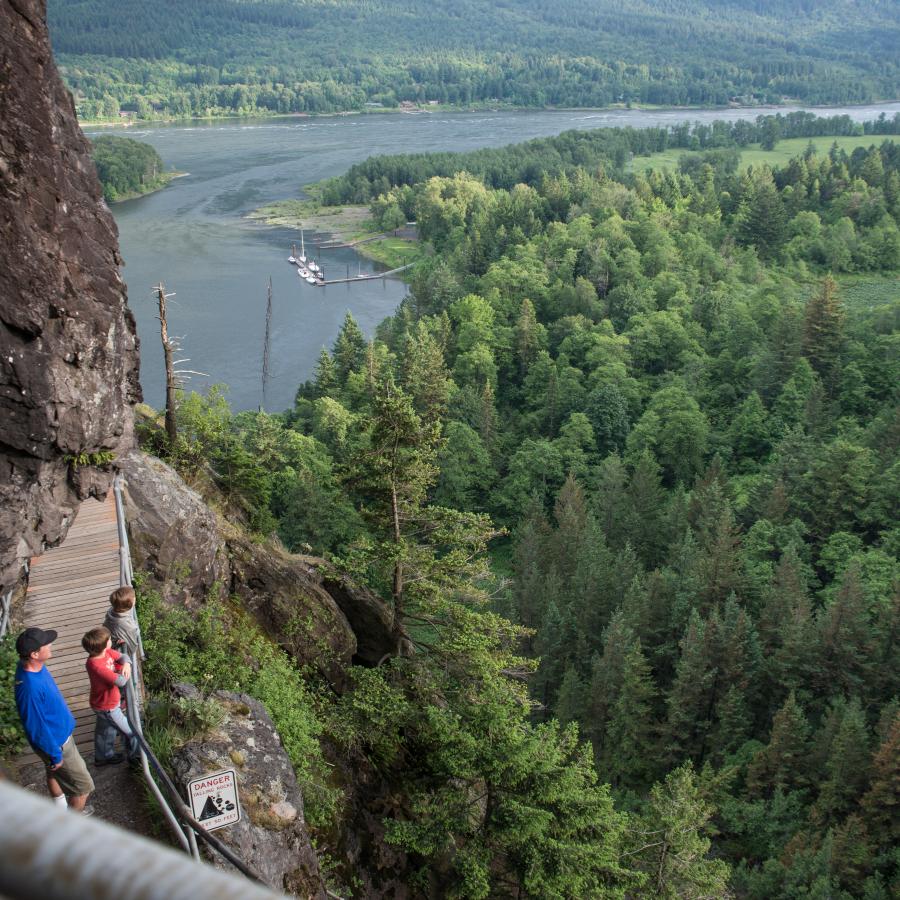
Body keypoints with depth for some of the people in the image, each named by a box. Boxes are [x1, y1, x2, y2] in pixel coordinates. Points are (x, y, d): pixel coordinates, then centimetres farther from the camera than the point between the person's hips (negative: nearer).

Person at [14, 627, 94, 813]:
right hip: (57, 742, -9)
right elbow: (36, 728, -29)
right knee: (83, 786, 8)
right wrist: (55, 754, -17)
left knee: (54, 774, 31)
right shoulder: (29, 687, -41)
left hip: (58, 732, 9)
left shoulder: (34, 665, -13)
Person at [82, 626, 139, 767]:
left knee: (105, 730, 30)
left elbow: (123, 657, -1)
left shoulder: (106, 652, -15)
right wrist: (122, 670, -15)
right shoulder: (96, 666, -39)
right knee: (131, 731, 11)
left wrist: (126, 664, -23)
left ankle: (103, 756, 52)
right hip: (107, 706, -8)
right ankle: (136, 757, 33)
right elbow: (121, 681, -36)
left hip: (107, 701, 8)